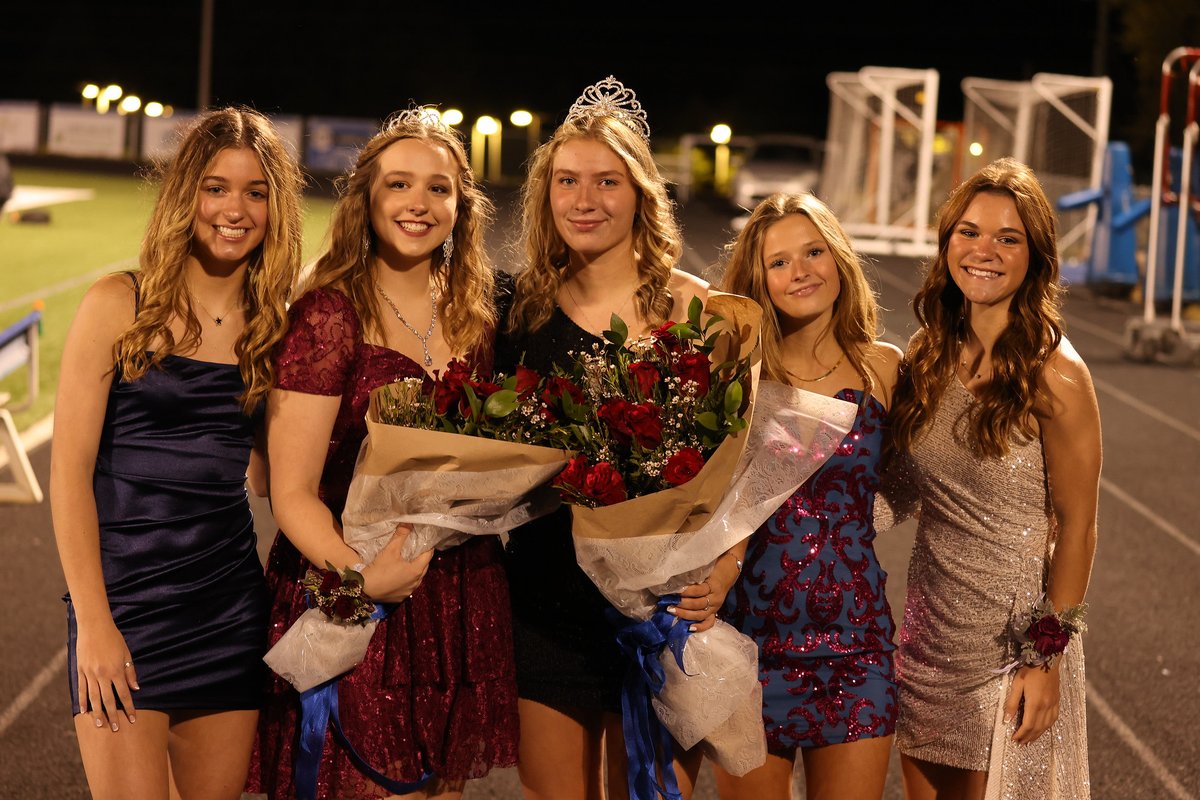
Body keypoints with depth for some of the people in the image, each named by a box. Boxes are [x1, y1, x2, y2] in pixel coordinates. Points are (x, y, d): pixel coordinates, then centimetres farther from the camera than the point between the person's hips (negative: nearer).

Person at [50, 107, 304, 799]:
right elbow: (70, 469, -7)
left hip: (231, 603, 4)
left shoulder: (273, 326, 9)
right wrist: (93, 622, -11)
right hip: (124, 595, -4)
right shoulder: (121, 305, -4)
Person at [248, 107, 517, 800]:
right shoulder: (330, 314, -10)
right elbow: (293, 492, -13)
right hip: (355, 607, -5)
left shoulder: (475, 313, 7)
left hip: (462, 604, 5)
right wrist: (360, 573, -30)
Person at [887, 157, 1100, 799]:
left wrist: (1047, 658, -11)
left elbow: (1076, 529, -11)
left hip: (1013, 628, -5)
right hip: (931, 623, 5)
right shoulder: (928, 355, 3)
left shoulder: (1055, 376, -14)